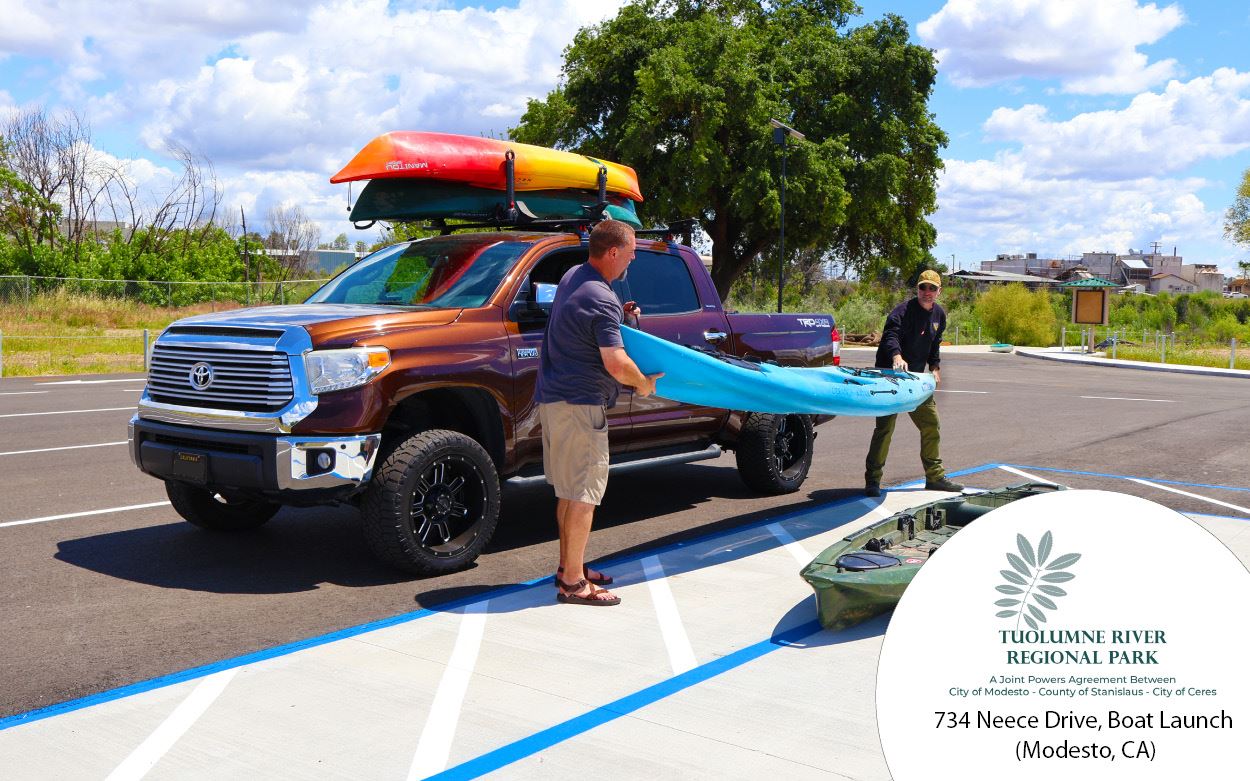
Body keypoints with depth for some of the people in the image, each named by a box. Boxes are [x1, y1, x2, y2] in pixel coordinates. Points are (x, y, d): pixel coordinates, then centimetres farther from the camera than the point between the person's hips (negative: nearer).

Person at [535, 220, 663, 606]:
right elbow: (617, 364, -26)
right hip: (579, 404, -10)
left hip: (555, 397, 10)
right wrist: (644, 383, -6)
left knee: (569, 490, 17)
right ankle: (573, 582, 2)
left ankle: (569, 567, 27)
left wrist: (619, 314, 13)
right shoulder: (602, 301, -20)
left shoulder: (572, 276, 10)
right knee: (584, 492, -4)